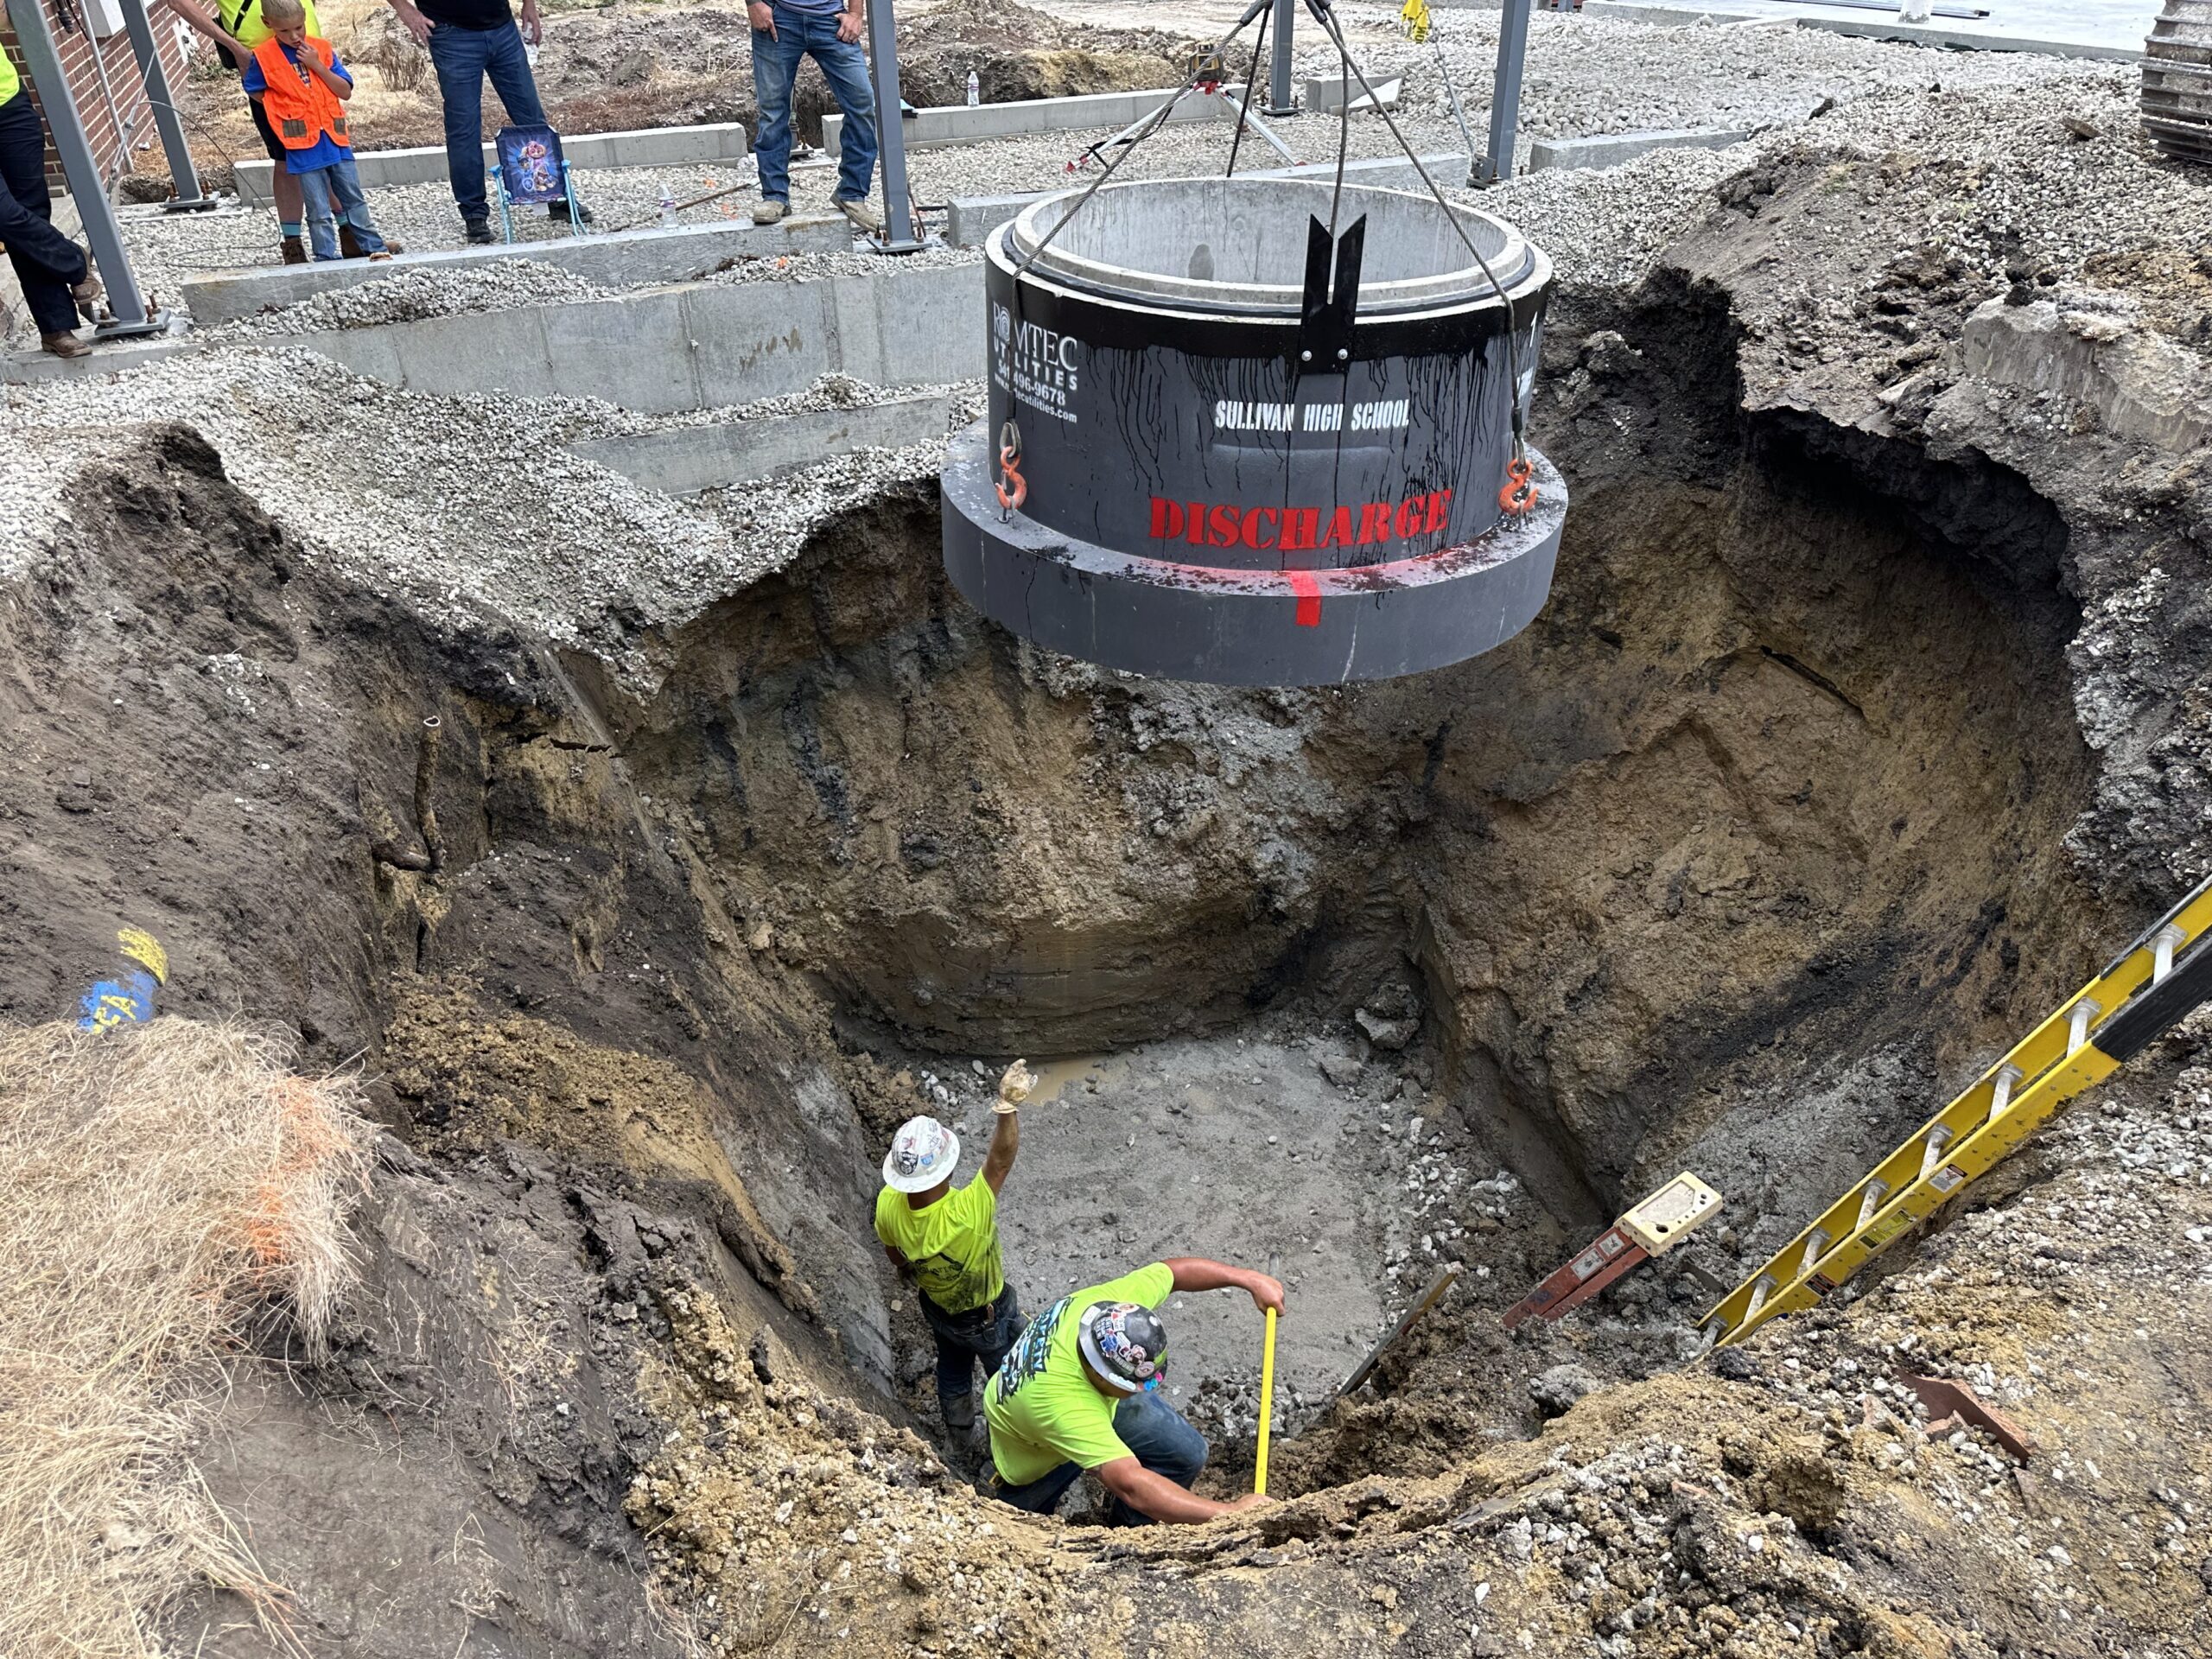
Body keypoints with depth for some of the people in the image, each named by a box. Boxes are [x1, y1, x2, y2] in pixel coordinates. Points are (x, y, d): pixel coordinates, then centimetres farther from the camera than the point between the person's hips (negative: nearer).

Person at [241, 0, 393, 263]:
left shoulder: (321, 49, 5)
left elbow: (346, 92, 0)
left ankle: (373, 248, 19)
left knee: (354, 199, 11)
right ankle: (328, 258, 5)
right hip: (303, 146, -2)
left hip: (336, 139, 3)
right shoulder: (263, 57, -2)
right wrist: (287, 109, 2)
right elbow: (255, 92, 9)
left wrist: (317, 66, -10)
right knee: (319, 211, 0)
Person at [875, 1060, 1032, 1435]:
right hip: (988, 1317, -5)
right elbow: (1000, 1160, -49)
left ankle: (959, 1423, 61)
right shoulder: (967, 1214, -48)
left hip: (937, 1308, 5)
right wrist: (1009, 1107, -65)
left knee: (952, 1365, 34)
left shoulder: (888, 1205, -29)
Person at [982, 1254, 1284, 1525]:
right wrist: (1228, 1512, -54)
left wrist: (1249, 1279, -15)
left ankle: (1130, 1526, 18)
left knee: (1188, 1453, -6)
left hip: (1105, 1399, 5)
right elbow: (1131, 1485, -53)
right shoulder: (1060, 1402, -49)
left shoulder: (1112, 1303, -34)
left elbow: (1176, 1269, -14)